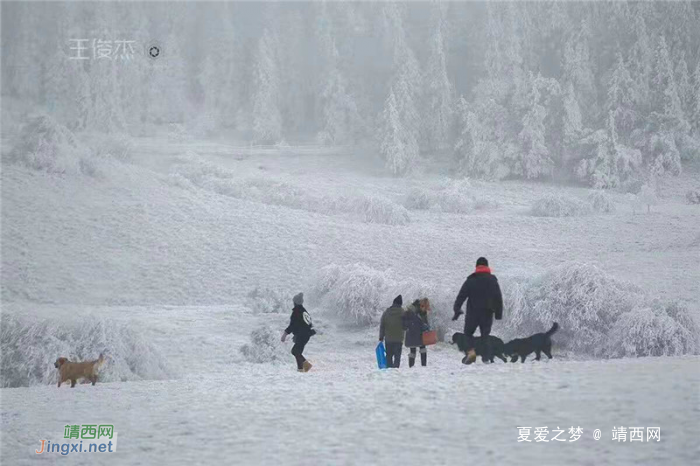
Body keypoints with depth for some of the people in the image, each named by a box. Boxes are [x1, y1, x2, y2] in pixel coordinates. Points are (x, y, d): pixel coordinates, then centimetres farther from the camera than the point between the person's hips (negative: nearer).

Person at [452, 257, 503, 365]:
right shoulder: (493, 280, 6)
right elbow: (498, 298, 7)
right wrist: (499, 313, 12)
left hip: (473, 312, -2)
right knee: (485, 336, 9)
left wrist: (457, 310, -2)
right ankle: (486, 358, -2)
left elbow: (461, 296, -5)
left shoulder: (470, 280, -1)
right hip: (487, 314, 2)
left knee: (468, 333, 12)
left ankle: (471, 351, -13)